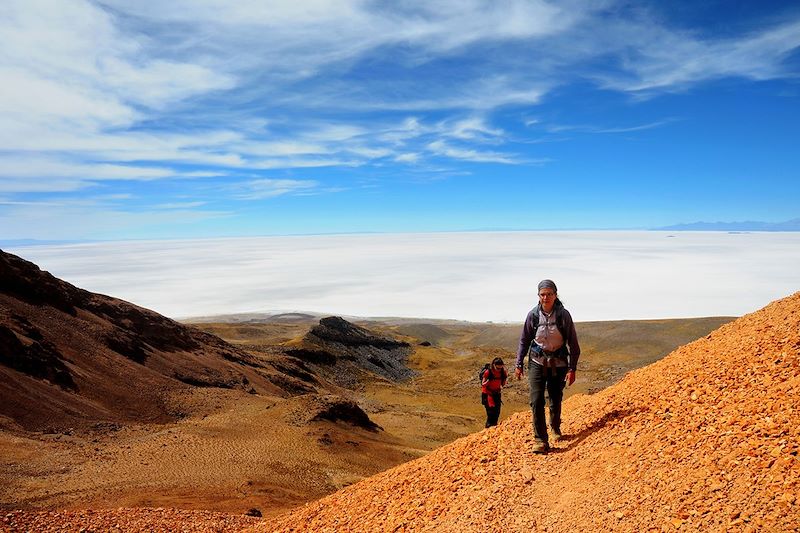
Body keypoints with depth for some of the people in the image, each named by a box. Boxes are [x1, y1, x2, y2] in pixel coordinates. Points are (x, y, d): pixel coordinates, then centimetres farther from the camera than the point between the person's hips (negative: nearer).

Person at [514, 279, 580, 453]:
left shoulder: (563, 315, -11)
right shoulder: (533, 315, -8)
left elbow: (573, 343, -5)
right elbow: (524, 341, 3)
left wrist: (572, 369, -7)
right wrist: (519, 364, 3)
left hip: (559, 363, 0)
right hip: (537, 362, 0)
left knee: (556, 400, 13)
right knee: (536, 401, -11)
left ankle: (555, 428, 42)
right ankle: (541, 440, -3)